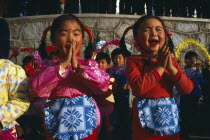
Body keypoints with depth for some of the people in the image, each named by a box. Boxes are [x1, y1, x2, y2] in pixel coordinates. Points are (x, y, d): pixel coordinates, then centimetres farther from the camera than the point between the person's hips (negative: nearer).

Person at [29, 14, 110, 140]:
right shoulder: (47, 66, 0)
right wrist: (63, 64, -16)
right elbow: (37, 89, -16)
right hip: (57, 124, -1)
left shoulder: (89, 64, 2)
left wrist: (78, 67, -15)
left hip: (85, 122, 1)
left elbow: (104, 85, -11)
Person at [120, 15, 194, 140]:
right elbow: (139, 87, -23)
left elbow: (188, 89, -1)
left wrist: (171, 68, -13)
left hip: (169, 115, 4)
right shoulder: (133, 61, -7)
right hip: (145, 117, -4)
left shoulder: (170, 60, 7)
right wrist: (160, 67, -15)